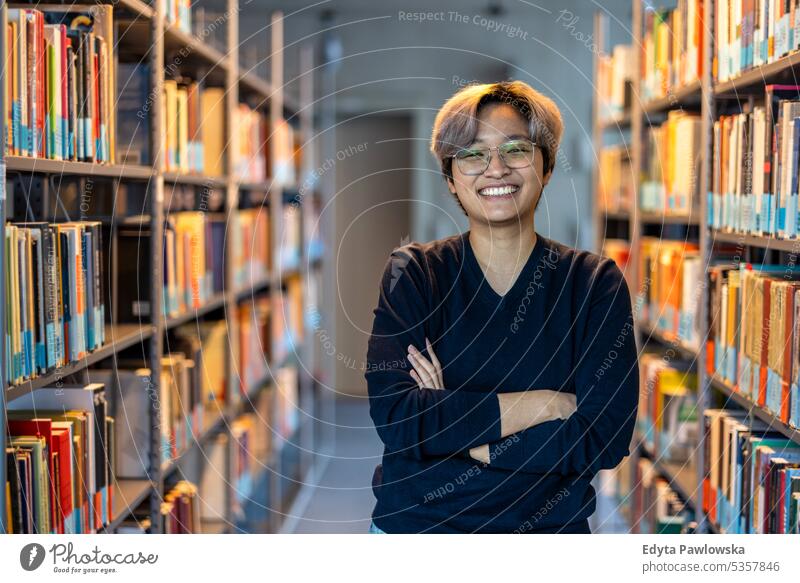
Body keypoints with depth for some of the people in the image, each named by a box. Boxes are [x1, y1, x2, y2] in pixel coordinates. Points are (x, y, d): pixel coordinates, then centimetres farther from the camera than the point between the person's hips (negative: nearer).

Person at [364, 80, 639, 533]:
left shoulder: (595, 283, -6)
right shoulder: (412, 274, -7)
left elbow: (605, 437, -16)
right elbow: (394, 417, -19)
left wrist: (452, 428, -18)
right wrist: (546, 405, -20)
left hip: (546, 527, 0)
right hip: (414, 523, 0)